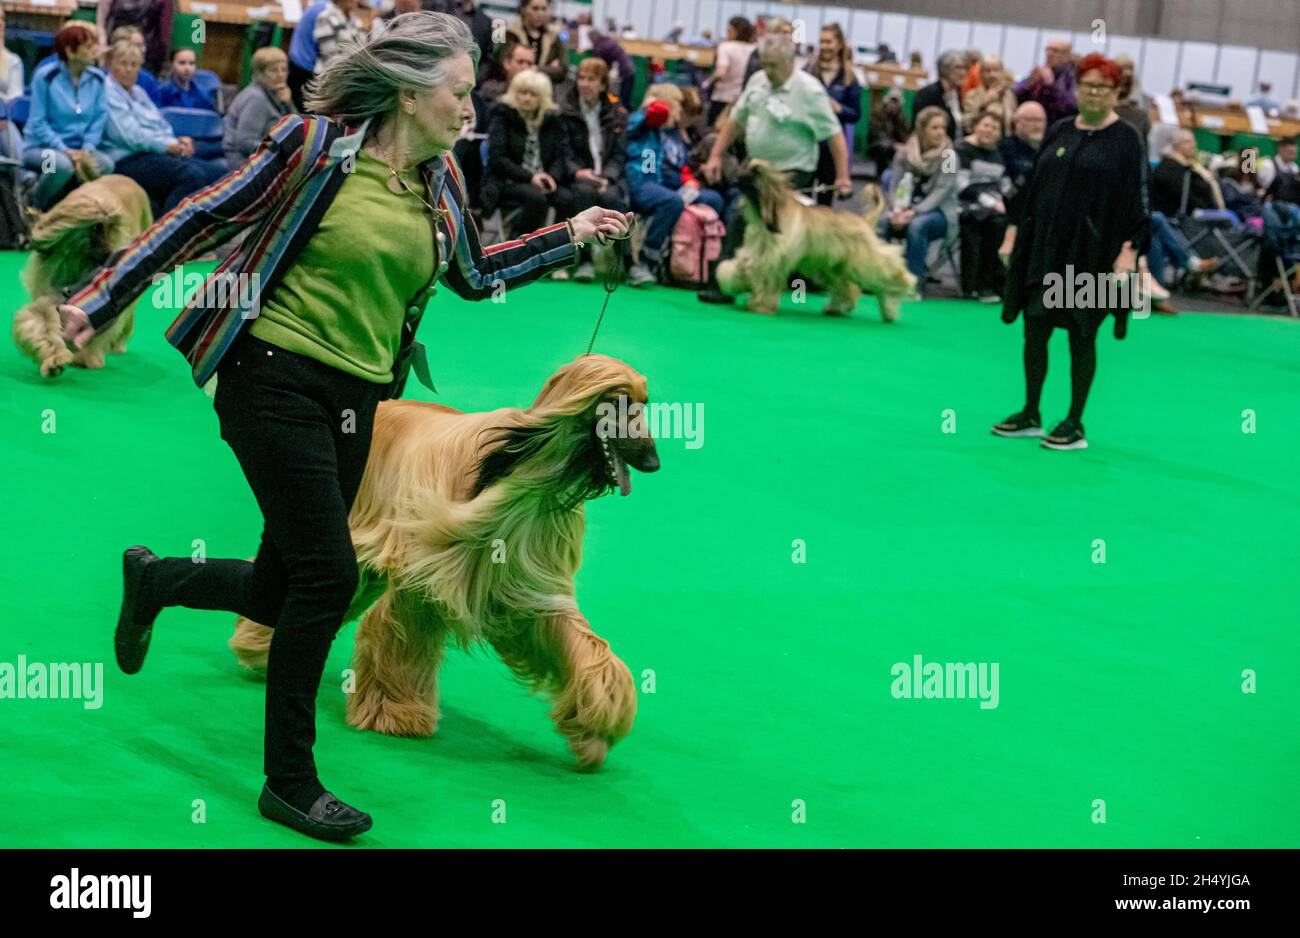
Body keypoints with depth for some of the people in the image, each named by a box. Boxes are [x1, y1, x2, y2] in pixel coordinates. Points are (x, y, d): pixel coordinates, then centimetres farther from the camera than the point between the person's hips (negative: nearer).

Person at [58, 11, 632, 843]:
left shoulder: (440, 180, 7)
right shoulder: (317, 147, -11)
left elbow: (474, 276, 23)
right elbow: (207, 218, -7)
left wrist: (571, 236, 15)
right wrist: (101, 300, -9)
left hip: (355, 399, 7)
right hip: (276, 379, -7)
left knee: (282, 594, 8)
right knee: (329, 574, -11)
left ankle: (154, 581, 41)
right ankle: (290, 783, 5)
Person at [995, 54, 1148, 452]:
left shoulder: (1126, 140, -4)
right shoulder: (1058, 132, 11)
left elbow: (1137, 198, -8)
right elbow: (1035, 186, 16)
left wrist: (1130, 248, -15)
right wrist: (1018, 232, 13)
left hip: (1092, 253, -5)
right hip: (1045, 247, 5)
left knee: (1081, 337, 0)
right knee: (1034, 329, 7)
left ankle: (1075, 425, 7)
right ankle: (1030, 415, 18)